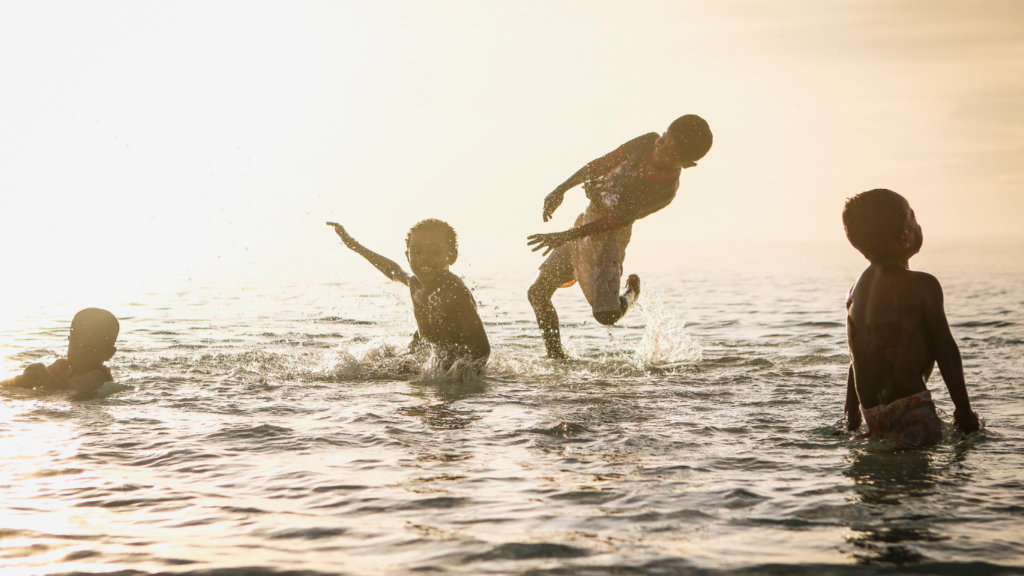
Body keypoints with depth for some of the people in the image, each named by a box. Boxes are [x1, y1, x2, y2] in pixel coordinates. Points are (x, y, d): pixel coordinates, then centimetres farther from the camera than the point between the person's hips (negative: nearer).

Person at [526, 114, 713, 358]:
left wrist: (564, 237, -26)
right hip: (585, 221, 6)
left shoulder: (666, 190, -22)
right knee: (537, 293, 7)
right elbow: (604, 163, 6)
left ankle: (631, 291, 16)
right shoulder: (648, 142, -6)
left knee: (606, 315, -19)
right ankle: (556, 358, 23)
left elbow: (614, 221, -24)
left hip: (608, 236, -6)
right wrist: (561, 190, 3)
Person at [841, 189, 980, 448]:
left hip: (873, 412, 8)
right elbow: (945, 350, -6)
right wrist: (964, 409, 1)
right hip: (909, 409, -8)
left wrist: (852, 415, 25)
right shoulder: (923, 285, -9)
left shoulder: (858, 288, 13)